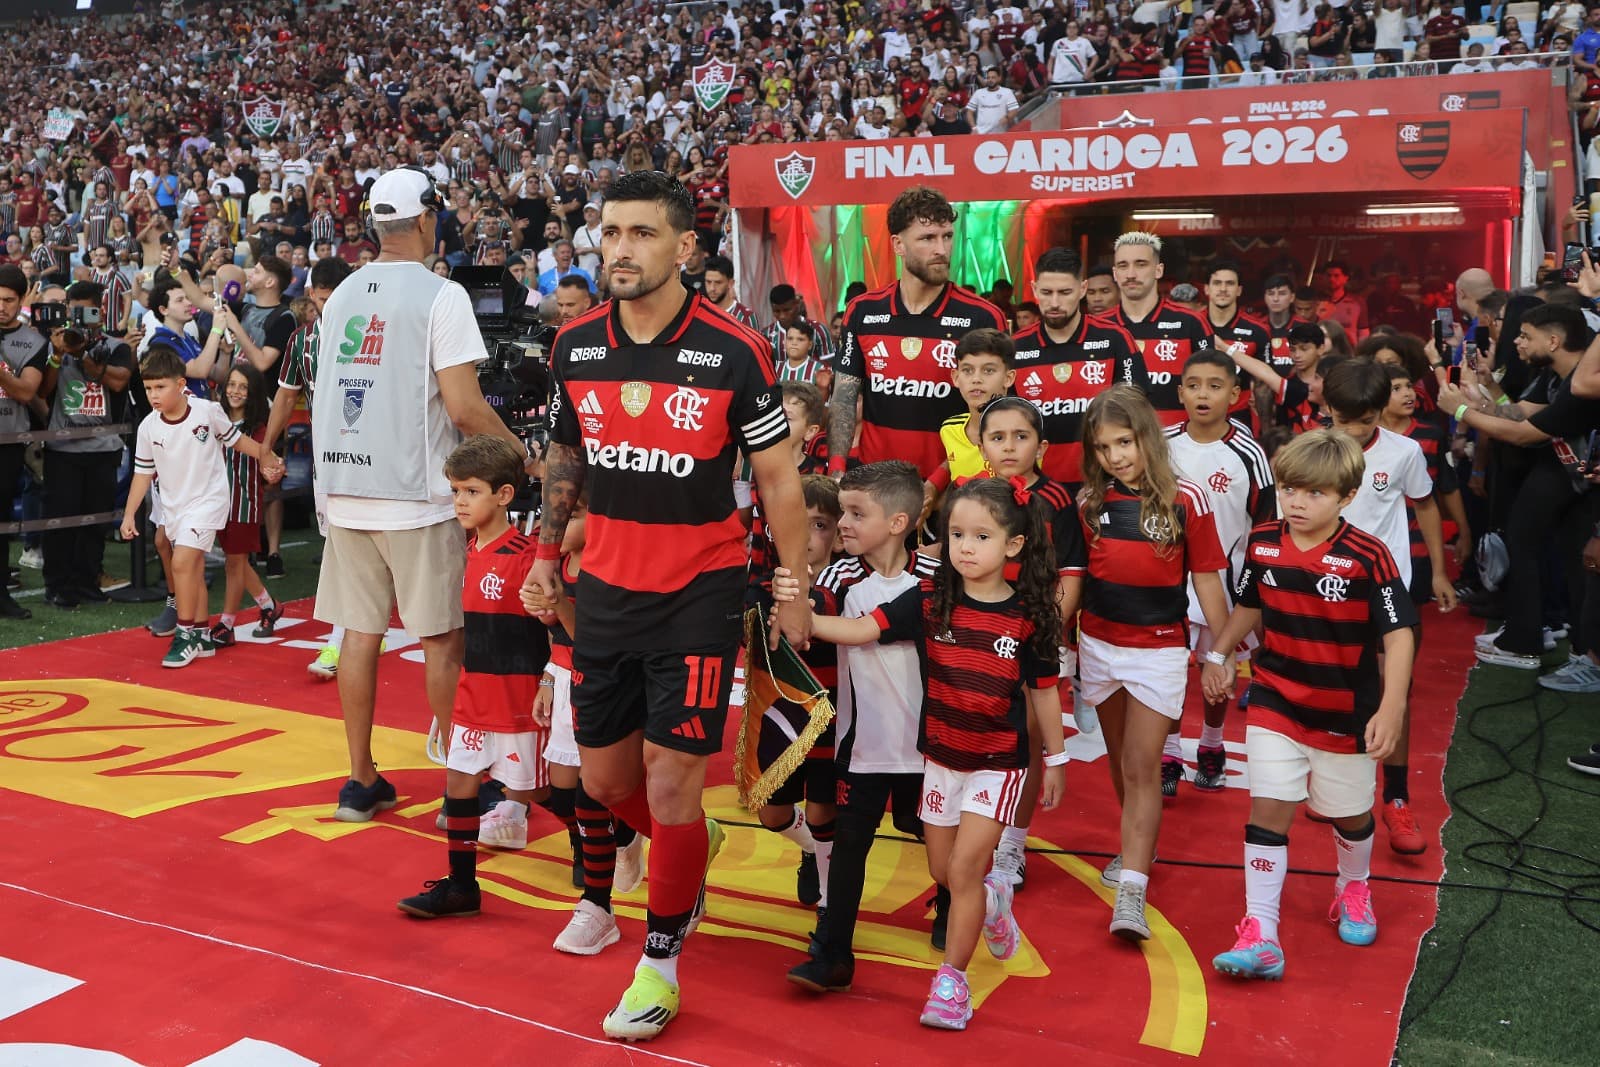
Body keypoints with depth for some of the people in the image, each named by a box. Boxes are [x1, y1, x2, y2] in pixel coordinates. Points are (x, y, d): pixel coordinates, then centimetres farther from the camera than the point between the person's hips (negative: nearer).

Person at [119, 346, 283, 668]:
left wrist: (266, 458, 8)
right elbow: (143, 473, 4)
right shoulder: (148, 427, -5)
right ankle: (203, 636, 26)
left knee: (183, 561, -19)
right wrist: (129, 514, 2)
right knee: (194, 569, 13)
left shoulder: (208, 411, -14)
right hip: (173, 506, 5)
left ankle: (185, 636, -8)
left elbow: (236, 439, 3)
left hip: (207, 499, -5)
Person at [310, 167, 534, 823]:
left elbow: (327, 393, 17)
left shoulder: (341, 296, 11)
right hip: (415, 495, -6)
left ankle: (361, 781, 17)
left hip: (345, 490, 6)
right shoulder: (441, 295, -9)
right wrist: (523, 455, -1)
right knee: (442, 638, 3)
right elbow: (464, 407, -15)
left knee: (359, 632, 10)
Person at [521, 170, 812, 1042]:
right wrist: (547, 553, 14)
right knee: (603, 779, 13)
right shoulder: (574, 346, 0)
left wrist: (795, 590, -3)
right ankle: (691, 846, 44)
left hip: (700, 594, -4)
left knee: (671, 782, -2)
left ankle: (661, 957, 19)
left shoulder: (735, 351, -12)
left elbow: (778, 478, -4)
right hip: (606, 589, 5)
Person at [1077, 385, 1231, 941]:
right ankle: (1138, 849, 37)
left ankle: (1131, 894, -8)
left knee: (1142, 765, -7)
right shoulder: (1089, 502, -1)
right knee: (1120, 760, 17)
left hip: (1158, 650, -4)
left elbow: (1207, 580, -4)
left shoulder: (1186, 499, -10)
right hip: (1098, 645, 4)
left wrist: (1224, 651, -1)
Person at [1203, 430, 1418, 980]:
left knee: (1349, 811, 17)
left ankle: (1353, 889, 49)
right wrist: (1217, 655, 10)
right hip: (1275, 702, 2)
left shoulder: (1368, 557, -19)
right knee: (1268, 807, -6)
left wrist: (1391, 708, -25)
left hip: (1346, 712, -2)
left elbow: (1398, 634, -18)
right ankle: (1260, 934, -4)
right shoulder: (1262, 544, -5)